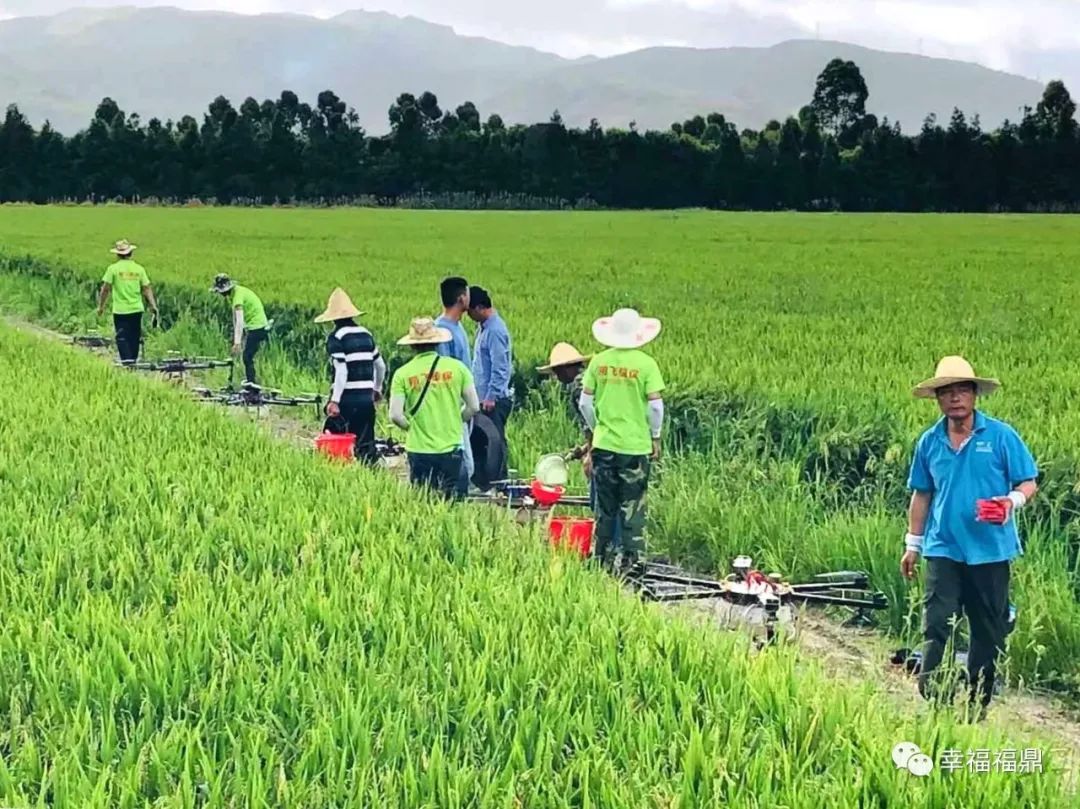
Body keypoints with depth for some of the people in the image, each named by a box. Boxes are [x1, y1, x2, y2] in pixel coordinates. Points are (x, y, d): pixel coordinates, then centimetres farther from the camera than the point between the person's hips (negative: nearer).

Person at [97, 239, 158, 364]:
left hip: (120, 310, -3)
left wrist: (101, 306, 5)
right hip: (136, 309, 3)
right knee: (134, 337, 13)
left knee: (122, 337, 0)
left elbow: (105, 289, -4)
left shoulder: (113, 268, -5)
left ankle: (126, 360, -14)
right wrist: (153, 306, 4)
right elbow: (147, 289, 2)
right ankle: (134, 360, 20)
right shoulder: (139, 268, 3)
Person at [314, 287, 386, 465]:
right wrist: (377, 389, 35)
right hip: (366, 397, 6)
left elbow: (341, 370, -18)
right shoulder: (365, 334, 12)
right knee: (365, 444, 11)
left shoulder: (336, 337, -8)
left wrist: (334, 401, -20)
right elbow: (381, 365, 20)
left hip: (347, 398, -6)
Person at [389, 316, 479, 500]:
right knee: (448, 500, 10)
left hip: (418, 450, 0)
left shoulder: (403, 373, -4)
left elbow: (395, 416, -9)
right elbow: (473, 407, 0)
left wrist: (412, 428, 11)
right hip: (450, 448, 1)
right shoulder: (456, 367, -2)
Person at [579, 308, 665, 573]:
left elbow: (585, 402, 3)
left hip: (603, 444, 3)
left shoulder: (599, 361, 0)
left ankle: (603, 560, 20)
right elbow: (655, 404, -10)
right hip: (636, 446, -3)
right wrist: (656, 436, 4)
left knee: (605, 507, 13)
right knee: (632, 508, 4)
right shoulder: (646, 363, -9)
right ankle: (629, 560, 4)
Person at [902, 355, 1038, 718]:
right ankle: (933, 698, -8)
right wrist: (913, 543, 15)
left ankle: (978, 705, 21)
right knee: (936, 625, -10)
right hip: (944, 549, 1)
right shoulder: (929, 442, 5)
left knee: (989, 632, 8)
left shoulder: (1001, 436, -3)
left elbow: (1028, 482, 0)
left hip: (991, 550, -1)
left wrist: (1012, 501, -22)